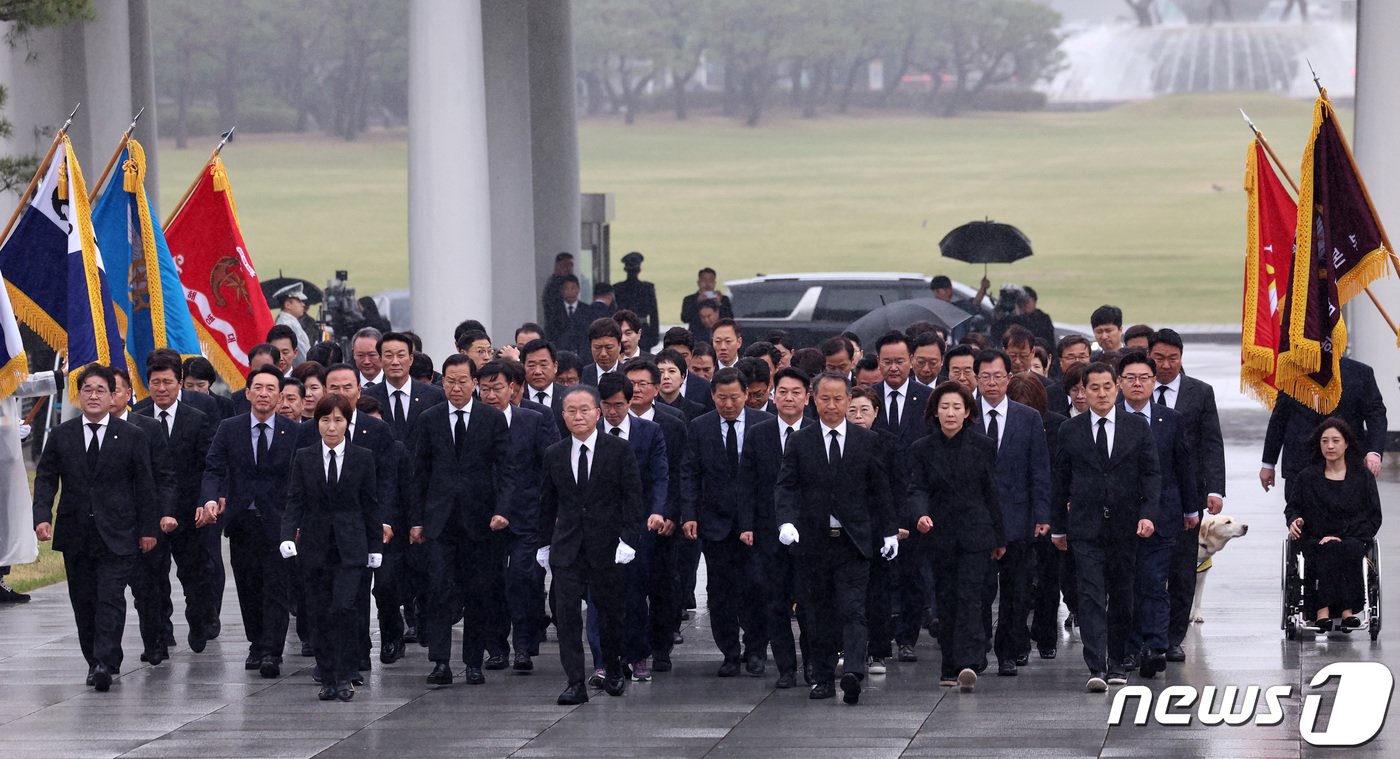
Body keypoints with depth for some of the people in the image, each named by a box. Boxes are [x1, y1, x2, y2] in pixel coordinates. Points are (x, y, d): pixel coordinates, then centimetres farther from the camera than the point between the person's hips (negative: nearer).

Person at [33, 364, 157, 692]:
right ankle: (96, 661, 18)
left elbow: (144, 485, 3)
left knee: (111, 599, -11)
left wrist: (148, 528, 0)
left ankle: (105, 663, -17)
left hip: (116, 534, -3)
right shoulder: (60, 436, 7)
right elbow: (45, 478, 5)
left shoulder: (131, 436, 2)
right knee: (83, 602, 8)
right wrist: (42, 515, -11)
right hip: (75, 535, 3)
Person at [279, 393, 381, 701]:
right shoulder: (304, 458, 5)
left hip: (350, 548, -2)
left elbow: (370, 504, 6)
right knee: (319, 615, 2)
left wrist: (375, 549, 5)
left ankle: (345, 677, -6)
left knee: (343, 607, -16)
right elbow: (294, 501, 1)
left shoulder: (363, 458, 3)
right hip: (314, 547, 2)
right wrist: (288, 538, -14)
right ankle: (328, 680, 10)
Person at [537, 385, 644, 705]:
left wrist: (627, 539, -11)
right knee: (566, 613, -7)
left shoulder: (619, 450, -1)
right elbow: (547, 503, 15)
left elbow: (632, 497, -3)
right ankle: (576, 683, -6)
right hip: (567, 546, 2)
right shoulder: (554, 455, 8)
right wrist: (544, 543, 13)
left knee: (610, 610, 6)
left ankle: (613, 670, 29)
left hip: (607, 545, -2)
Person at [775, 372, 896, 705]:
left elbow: (880, 490, 10)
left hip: (854, 540, -1)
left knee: (853, 611, -12)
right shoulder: (800, 442, 4)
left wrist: (888, 531, 9)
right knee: (820, 614, 7)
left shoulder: (867, 441, 6)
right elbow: (786, 486, 0)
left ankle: (853, 672, -24)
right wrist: (787, 521, -17)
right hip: (814, 540, 1)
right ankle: (823, 677, 13)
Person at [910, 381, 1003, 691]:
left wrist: (999, 537, 9)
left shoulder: (984, 447, 3)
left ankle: (969, 665, -21)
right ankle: (950, 668, 12)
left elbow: (992, 492, 7)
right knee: (946, 601, 5)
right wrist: (921, 515, -26)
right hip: (940, 535, 2)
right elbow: (918, 489, -4)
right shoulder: (923, 450, 4)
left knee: (970, 597, -13)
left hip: (976, 534, -2)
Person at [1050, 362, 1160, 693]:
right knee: (1091, 597, -10)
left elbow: (1151, 474, 3)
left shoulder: (1137, 427, 4)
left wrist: (1148, 514, -11)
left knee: (1121, 597, 9)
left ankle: (1116, 663, 21)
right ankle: (1096, 669, -16)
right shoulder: (1070, 431, 5)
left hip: (1125, 526, 1)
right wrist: (1058, 527, 9)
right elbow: (1060, 481, 10)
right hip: (1086, 528, -1)